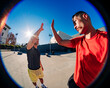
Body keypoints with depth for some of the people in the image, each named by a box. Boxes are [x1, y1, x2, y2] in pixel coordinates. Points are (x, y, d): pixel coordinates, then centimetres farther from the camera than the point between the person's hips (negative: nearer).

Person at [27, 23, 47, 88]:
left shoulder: (37, 50, 2)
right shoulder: (29, 48, -23)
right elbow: (32, 39, -46)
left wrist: (41, 66, 20)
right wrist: (40, 30, -43)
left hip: (39, 68, 6)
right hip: (32, 70, -5)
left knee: (41, 77, 23)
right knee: (34, 81, 18)